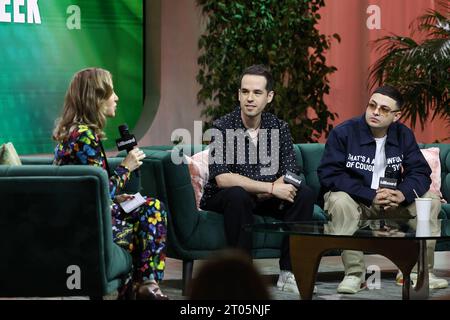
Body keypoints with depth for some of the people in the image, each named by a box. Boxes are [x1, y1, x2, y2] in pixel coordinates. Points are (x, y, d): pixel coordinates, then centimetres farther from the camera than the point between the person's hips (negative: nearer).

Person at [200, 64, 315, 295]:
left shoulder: (278, 128, 0)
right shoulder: (222, 128, -15)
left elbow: (290, 174, -5)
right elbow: (222, 178, -27)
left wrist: (264, 193, -24)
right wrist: (270, 188, -30)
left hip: (264, 201, 5)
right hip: (222, 201, -5)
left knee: (304, 193, -18)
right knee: (238, 194, -36)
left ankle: (288, 273, -15)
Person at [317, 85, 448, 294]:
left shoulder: (403, 135, 2)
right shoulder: (343, 133, -13)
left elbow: (420, 172, -1)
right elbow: (328, 174, -21)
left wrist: (403, 194, -25)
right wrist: (370, 196, -27)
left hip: (390, 199, 5)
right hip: (354, 199, -4)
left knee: (430, 200, -13)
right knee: (340, 201, -38)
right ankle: (354, 274, -32)